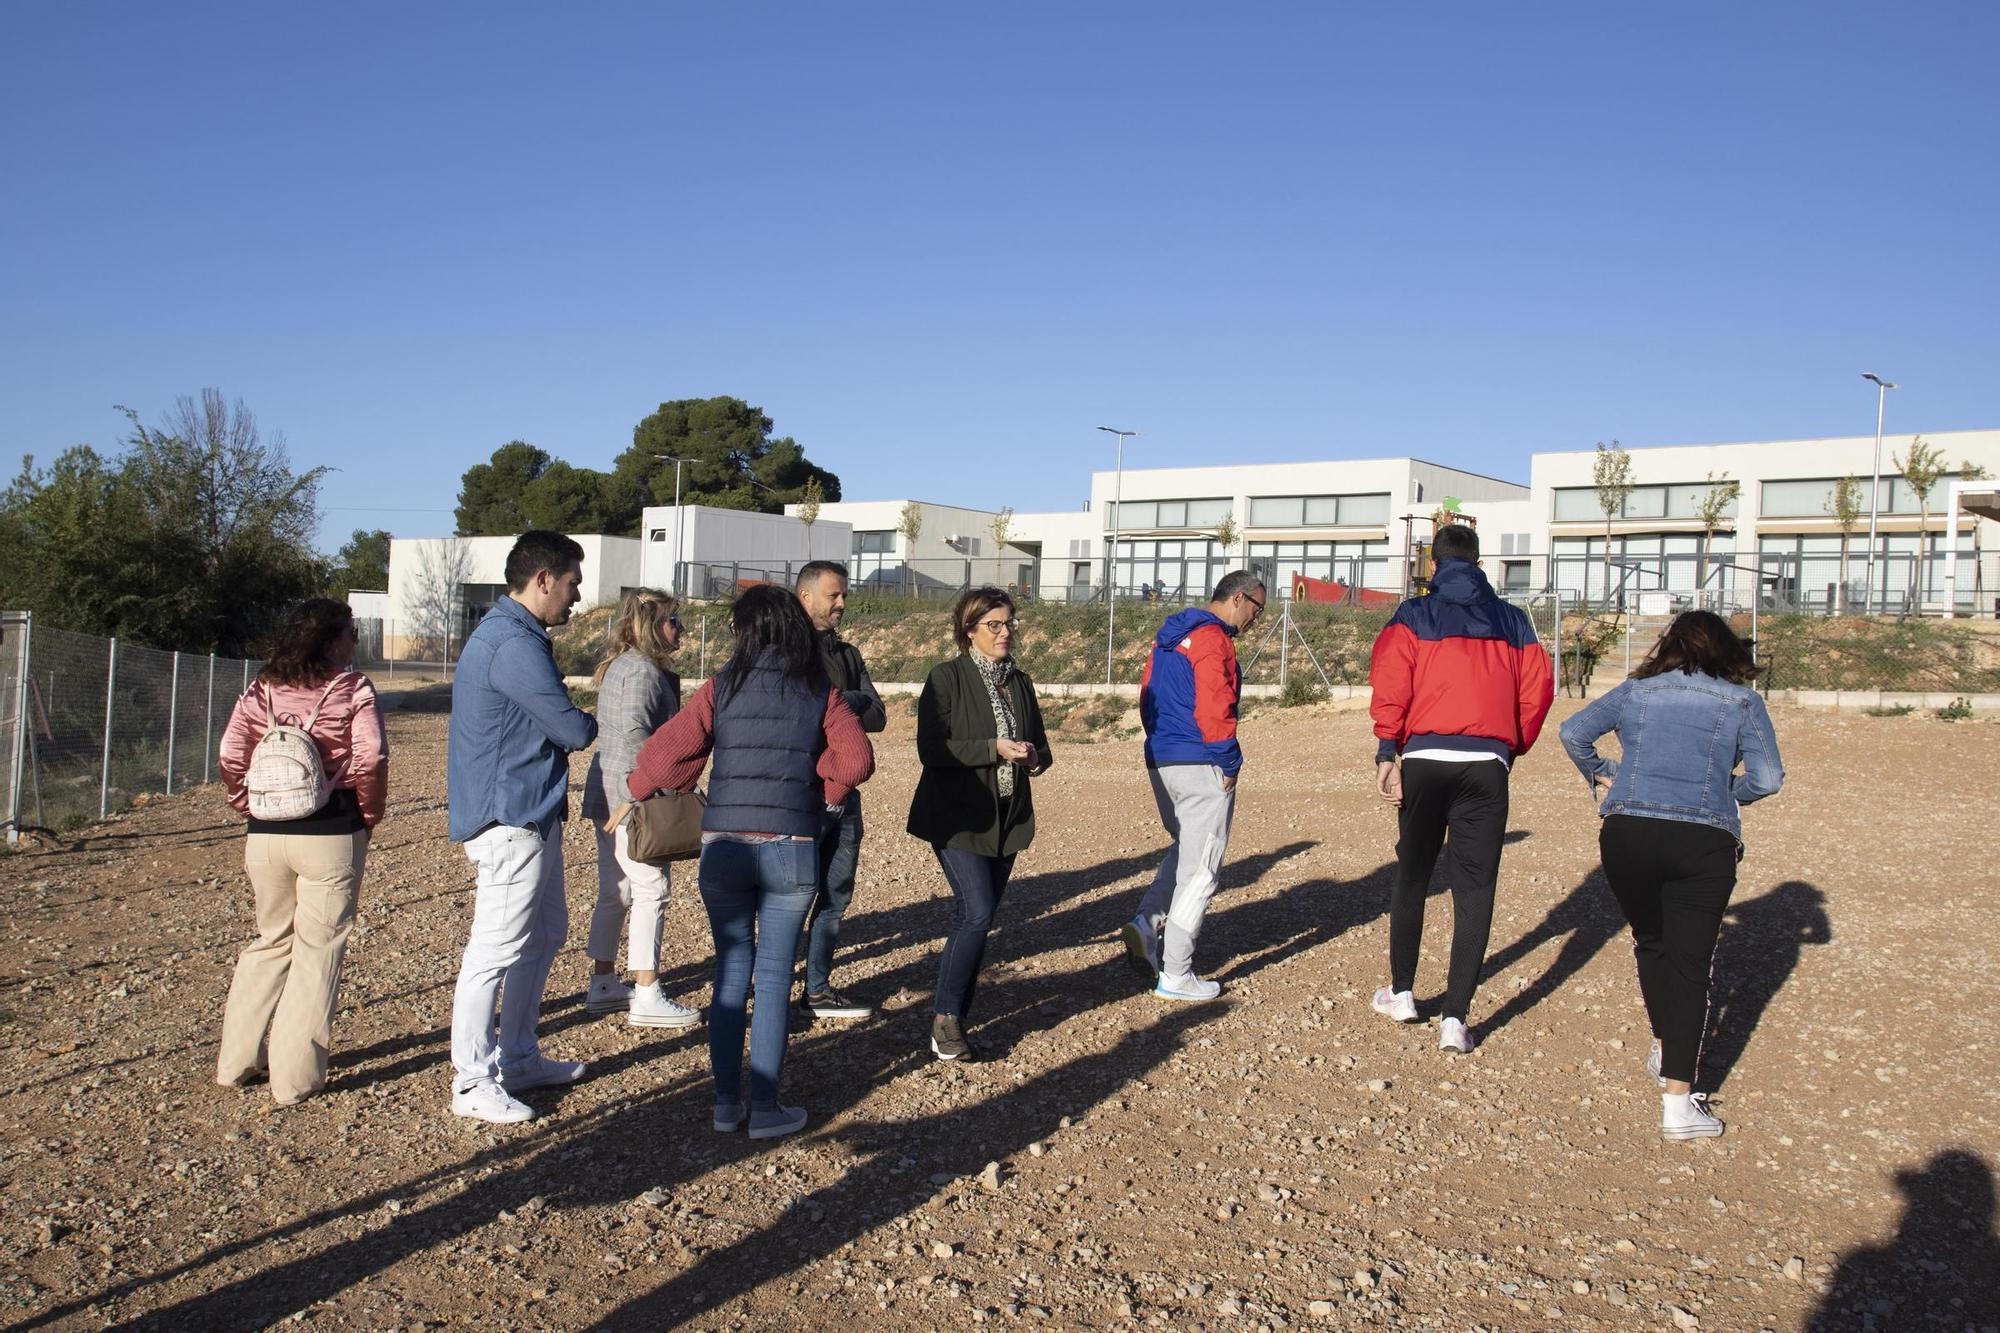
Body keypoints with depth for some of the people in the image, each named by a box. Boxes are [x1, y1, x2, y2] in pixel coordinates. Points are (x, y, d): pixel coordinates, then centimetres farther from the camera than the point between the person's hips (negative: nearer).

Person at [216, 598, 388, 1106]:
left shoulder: (261, 690, 6)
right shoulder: (352, 689, -5)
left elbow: (230, 756, -2)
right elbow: (370, 760, -15)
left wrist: (248, 807, 9)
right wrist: (370, 815, -1)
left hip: (266, 833, 4)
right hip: (331, 834, -4)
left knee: (270, 940, 20)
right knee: (318, 949, 5)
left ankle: (236, 1061, 24)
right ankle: (295, 1077, 8)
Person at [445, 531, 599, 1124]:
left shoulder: (510, 634, 16)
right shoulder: (513, 644, -20)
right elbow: (573, 729, -18)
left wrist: (572, 725, -2)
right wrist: (589, 723, 3)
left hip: (533, 816, 11)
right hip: (511, 820, -11)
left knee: (545, 933, 19)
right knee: (496, 950, -4)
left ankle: (518, 1057, 30)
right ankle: (473, 1083, 4)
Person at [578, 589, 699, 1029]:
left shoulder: (620, 666, 17)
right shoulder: (642, 670, -14)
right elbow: (635, 735, -23)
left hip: (609, 797, 10)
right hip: (632, 796, -10)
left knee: (615, 891, 16)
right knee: (652, 889, -6)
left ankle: (603, 985, 24)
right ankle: (646, 997, -3)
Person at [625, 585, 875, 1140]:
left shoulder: (723, 687, 0)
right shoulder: (822, 692, 1)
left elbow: (666, 751, -5)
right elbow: (857, 759, -10)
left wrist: (634, 792, 14)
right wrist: (821, 793, 9)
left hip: (724, 848, 1)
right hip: (792, 851, -1)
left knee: (731, 975, 13)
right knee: (774, 979, 7)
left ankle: (726, 1102, 18)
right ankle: (765, 1109, 11)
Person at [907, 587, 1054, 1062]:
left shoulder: (1019, 682, 12)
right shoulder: (947, 678, -7)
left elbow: (1039, 745, 19)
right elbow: (931, 749, -15)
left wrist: (1034, 757, -5)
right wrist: (994, 749, -21)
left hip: (1007, 819, 6)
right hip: (958, 819, -6)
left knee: (976, 918, 9)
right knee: (977, 913, -16)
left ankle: (953, 1019, 19)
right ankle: (945, 1017, -2)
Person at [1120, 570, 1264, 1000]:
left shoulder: (1169, 636, 15)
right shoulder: (1213, 639, -14)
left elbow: (1148, 697, 18)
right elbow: (1214, 709, -20)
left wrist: (1160, 741, 16)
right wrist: (1229, 764, -12)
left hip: (1159, 761, 9)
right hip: (1201, 768, -9)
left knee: (1183, 848, 25)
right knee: (1200, 868, 0)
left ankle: (1147, 923, 5)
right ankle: (1176, 975, 3)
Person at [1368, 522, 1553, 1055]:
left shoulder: (1413, 617, 6)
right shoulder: (1512, 621, 13)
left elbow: (1391, 686, -7)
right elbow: (1537, 691, 8)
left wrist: (1386, 754, -7)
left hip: (1424, 759, -1)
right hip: (1487, 765, 1)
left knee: (1412, 877, 15)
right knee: (1474, 889, 1)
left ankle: (1402, 992, 26)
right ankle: (1455, 1018, -3)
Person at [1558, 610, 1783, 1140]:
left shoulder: (1635, 690, 13)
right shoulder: (1743, 702, 9)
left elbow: (1573, 731, 4)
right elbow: (1768, 779, 1)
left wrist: (1600, 777, 19)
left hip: (1627, 833, 2)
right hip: (1704, 842, -2)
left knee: (1650, 943, 25)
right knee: (1690, 965, 2)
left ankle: (1665, 1050, 39)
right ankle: (1678, 1101, -4)